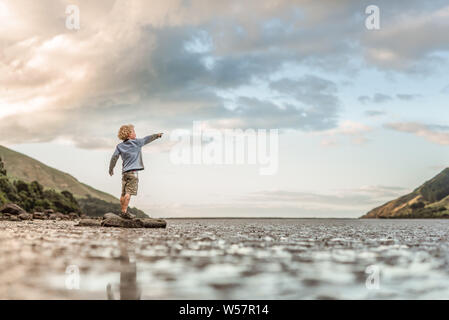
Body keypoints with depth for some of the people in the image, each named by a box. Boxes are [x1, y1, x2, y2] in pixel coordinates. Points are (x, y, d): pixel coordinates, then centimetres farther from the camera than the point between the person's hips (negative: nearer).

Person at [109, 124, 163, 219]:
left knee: (124, 193, 11)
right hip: (133, 171, -5)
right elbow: (147, 139, 12)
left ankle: (123, 211, 16)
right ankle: (124, 212, -20)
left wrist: (111, 169, 16)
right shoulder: (137, 142, 0)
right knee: (128, 193, -12)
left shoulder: (120, 146, 10)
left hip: (124, 171, 6)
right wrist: (157, 135, 26)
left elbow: (114, 158, 6)